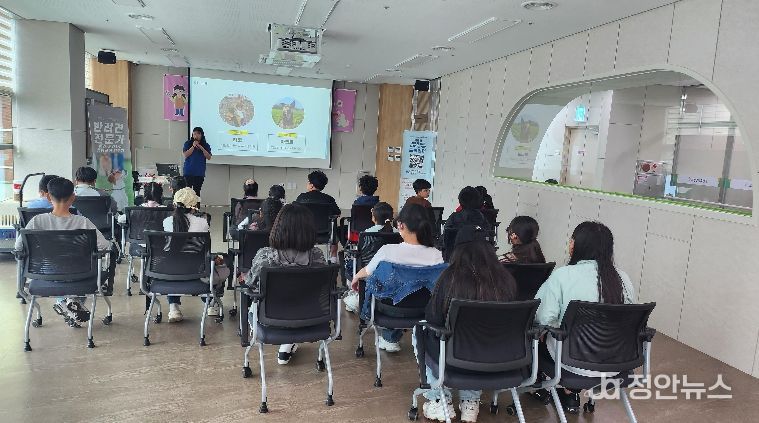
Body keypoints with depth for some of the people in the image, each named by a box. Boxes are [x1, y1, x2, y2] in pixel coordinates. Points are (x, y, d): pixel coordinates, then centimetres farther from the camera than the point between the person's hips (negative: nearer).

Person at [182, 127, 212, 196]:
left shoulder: (206, 145, 7)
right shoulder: (188, 143, 4)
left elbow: (209, 157, -2)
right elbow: (185, 155, -6)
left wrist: (202, 148, -13)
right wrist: (193, 146, -14)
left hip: (200, 173, 1)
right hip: (188, 172, -1)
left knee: (197, 192, 4)